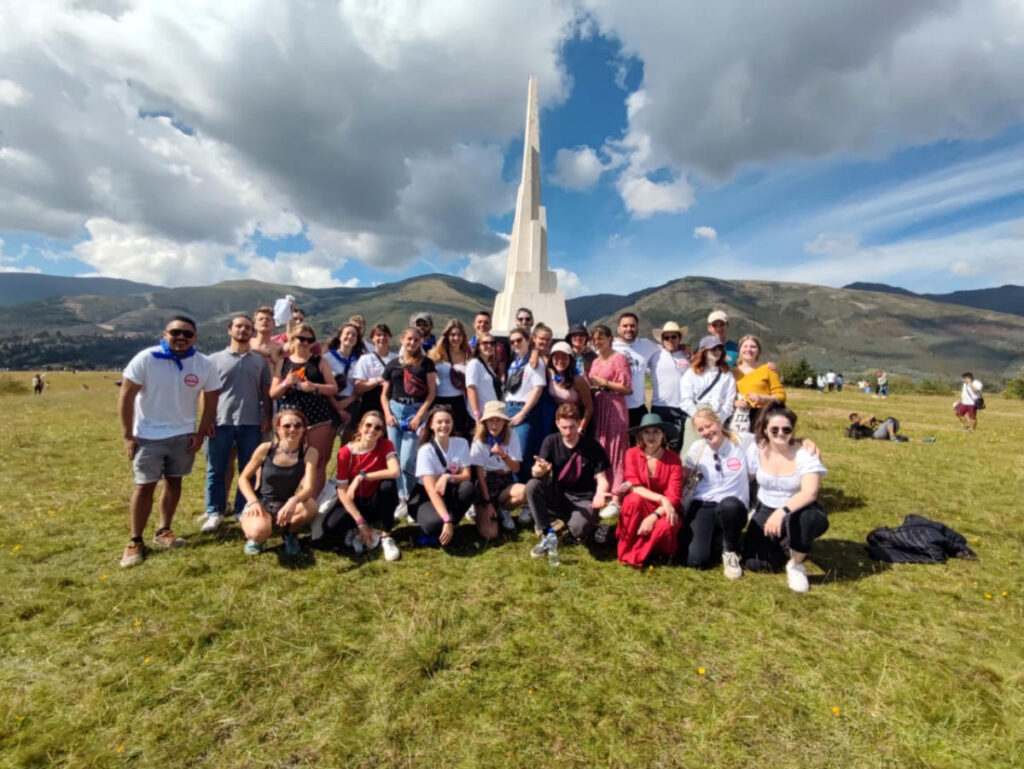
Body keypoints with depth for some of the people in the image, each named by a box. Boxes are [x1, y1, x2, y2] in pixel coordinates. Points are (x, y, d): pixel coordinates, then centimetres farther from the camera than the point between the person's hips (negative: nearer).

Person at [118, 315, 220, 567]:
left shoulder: (204, 364, -7)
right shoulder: (145, 359, -13)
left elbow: (211, 400, 1)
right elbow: (126, 396, -10)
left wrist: (200, 433, -4)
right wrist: (128, 435, -10)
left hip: (183, 435, 3)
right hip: (148, 435, -2)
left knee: (174, 481, 11)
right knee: (144, 486, 0)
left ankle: (163, 531, 26)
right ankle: (135, 542, 12)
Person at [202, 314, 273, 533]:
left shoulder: (260, 361, 10)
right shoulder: (215, 359, 6)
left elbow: (266, 392, 10)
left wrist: (268, 417, 2)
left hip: (251, 423, 1)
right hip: (220, 422, -1)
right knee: (216, 470, 6)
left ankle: (244, 511, 18)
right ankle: (214, 512, 18)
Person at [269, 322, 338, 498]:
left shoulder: (319, 362, 7)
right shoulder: (283, 362, 10)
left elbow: (334, 388, 2)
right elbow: (273, 394, 8)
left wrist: (314, 386, -14)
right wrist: (286, 383, -12)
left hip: (318, 418, -1)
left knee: (318, 461, 0)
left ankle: (313, 501, 6)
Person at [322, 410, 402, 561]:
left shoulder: (385, 445, -12)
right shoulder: (345, 452, -14)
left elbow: (395, 472, -30)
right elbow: (342, 492, -15)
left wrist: (362, 476, -33)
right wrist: (360, 522, -21)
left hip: (377, 502, 1)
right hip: (355, 503, -1)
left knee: (389, 483, -33)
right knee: (330, 530, -30)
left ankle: (386, 537, -15)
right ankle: (355, 533, 5)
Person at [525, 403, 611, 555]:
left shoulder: (592, 446, -10)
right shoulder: (551, 442, -4)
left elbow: (602, 479, -8)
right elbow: (536, 473, -12)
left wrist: (600, 493, -32)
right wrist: (539, 470, -38)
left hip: (584, 500, -3)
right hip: (558, 497, 3)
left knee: (578, 527, -34)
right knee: (532, 485, -25)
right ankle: (546, 534, -11)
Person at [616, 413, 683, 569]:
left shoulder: (673, 458, -10)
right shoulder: (632, 454, -9)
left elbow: (674, 496, -14)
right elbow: (635, 487, -16)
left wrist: (654, 516, -27)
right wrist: (661, 498, -29)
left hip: (663, 510, 0)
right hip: (639, 507, 0)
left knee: (665, 527, -33)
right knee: (634, 499, -34)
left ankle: (636, 555, -4)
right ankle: (626, 548, -13)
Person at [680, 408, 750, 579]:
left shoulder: (741, 444, -5)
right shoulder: (697, 447, 2)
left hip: (732, 508, -1)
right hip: (703, 505, 1)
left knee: (729, 504, -39)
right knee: (696, 560, -20)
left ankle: (730, 550, -9)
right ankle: (715, 538, 16)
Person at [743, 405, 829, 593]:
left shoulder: (804, 453, -18)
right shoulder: (756, 449, -9)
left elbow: (810, 492, -32)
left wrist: (783, 511, -44)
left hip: (797, 510, -2)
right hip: (766, 510, 2)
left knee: (808, 519, -41)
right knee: (754, 563, -14)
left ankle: (796, 565, -9)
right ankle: (782, 542, 22)